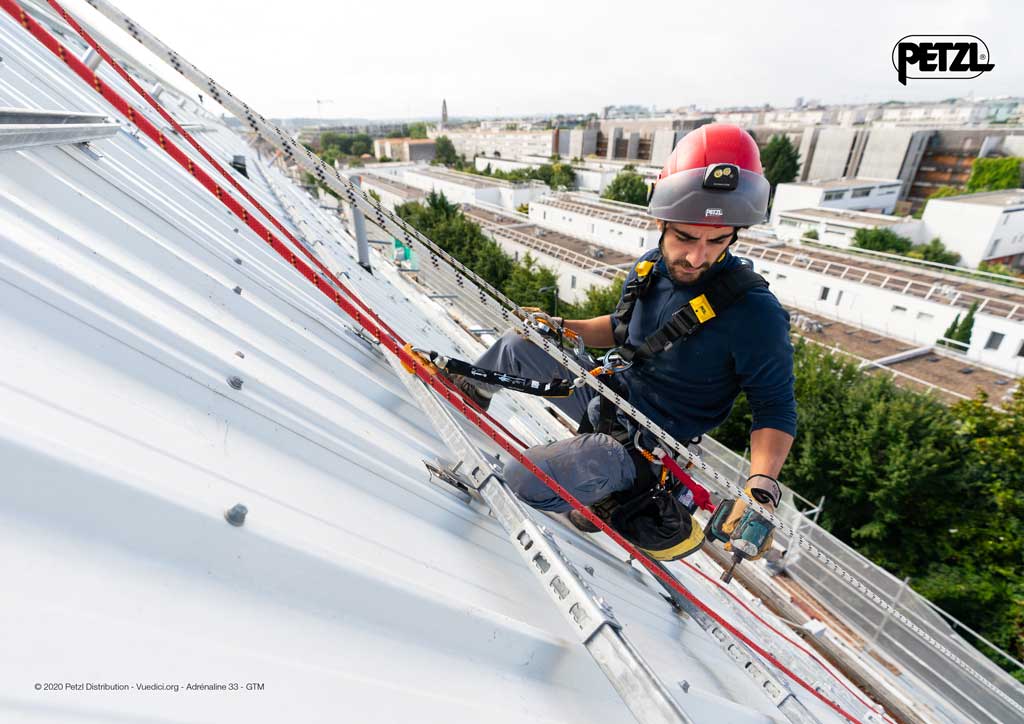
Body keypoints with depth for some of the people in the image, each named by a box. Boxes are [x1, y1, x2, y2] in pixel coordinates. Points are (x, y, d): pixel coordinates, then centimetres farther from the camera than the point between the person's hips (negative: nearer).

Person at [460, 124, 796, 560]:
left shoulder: (753, 314, -26)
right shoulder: (649, 267, -6)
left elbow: (776, 408, -16)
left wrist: (761, 488, -31)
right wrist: (559, 328, 1)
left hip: (641, 443, -6)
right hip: (608, 396, 6)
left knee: (525, 481, -21)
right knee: (516, 345, 10)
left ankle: (631, 494, 4)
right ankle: (473, 386, 40)